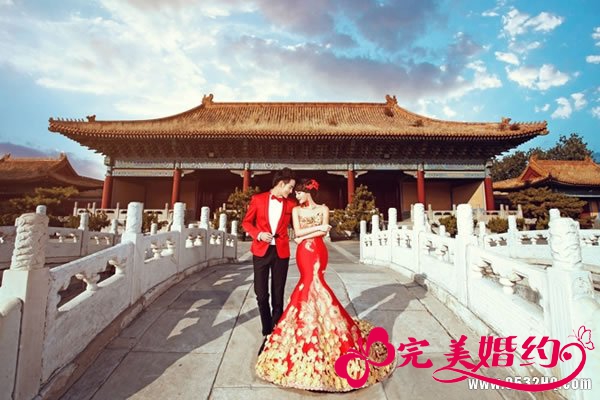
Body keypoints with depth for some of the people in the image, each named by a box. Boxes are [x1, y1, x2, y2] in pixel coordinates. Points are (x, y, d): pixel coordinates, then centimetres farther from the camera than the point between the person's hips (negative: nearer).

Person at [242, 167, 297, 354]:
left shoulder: (291, 204, 2)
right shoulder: (258, 199, 0)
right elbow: (246, 222, 6)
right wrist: (258, 234, -12)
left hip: (281, 252, 1)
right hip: (261, 251, 0)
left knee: (277, 296, 9)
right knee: (261, 294, 5)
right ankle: (267, 334, 26)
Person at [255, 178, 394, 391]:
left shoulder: (323, 209, 4)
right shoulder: (296, 210, 8)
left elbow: (324, 231, -6)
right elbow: (297, 232, -3)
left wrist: (305, 236, -8)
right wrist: (318, 228, -6)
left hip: (318, 252, -1)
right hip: (304, 253, 1)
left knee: (310, 283, -6)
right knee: (312, 283, -1)